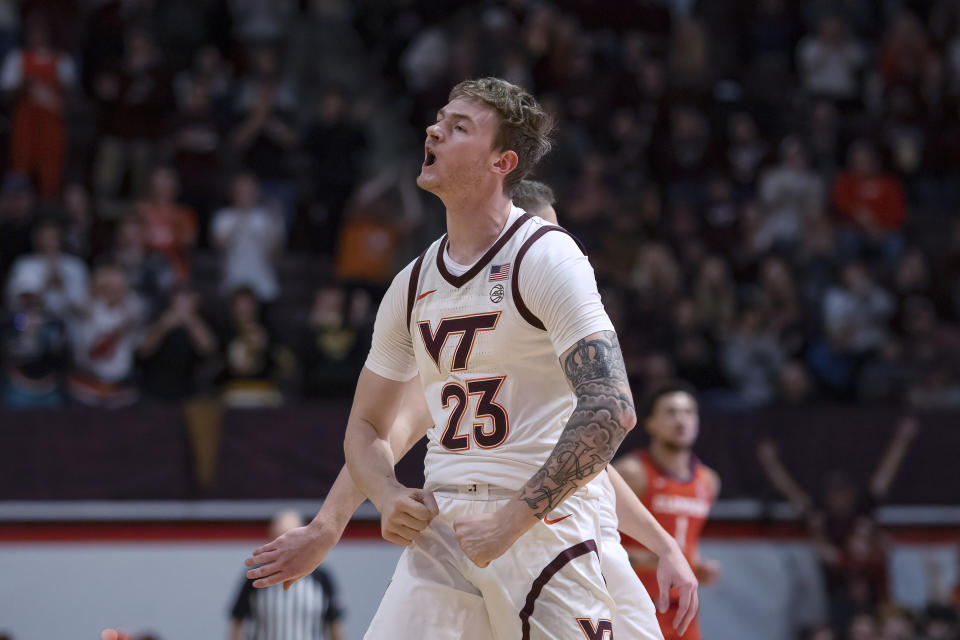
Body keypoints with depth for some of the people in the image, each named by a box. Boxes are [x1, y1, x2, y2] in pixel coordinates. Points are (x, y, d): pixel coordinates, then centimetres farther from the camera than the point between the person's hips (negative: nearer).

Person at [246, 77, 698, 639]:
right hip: (440, 525, 5)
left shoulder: (544, 257, -9)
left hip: (543, 525, -5)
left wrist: (512, 518, -21)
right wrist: (389, 498, -1)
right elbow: (367, 427, 21)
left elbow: (611, 410, -19)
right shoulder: (413, 284, 12)